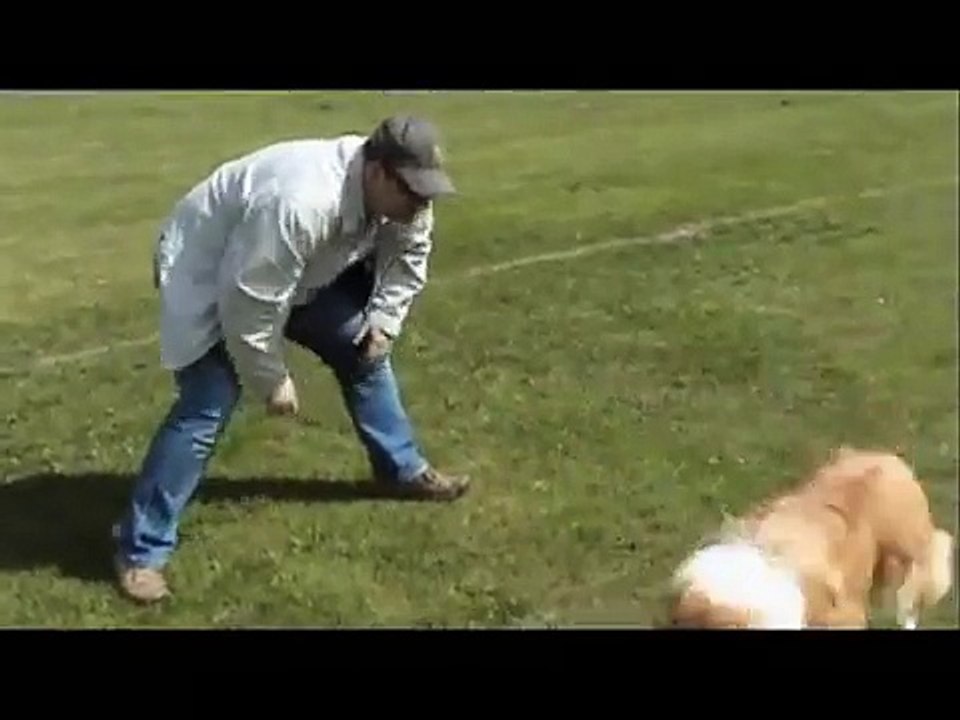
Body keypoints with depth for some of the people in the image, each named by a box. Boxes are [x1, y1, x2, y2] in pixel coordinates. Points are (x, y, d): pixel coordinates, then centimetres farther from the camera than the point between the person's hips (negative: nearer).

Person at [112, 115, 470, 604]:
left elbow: (407, 253, 6)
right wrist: (272, 381, -22)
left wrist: (383, 320, -5)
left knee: (364, 350, 9)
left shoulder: (397, 192, -17)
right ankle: (140, 551, -8)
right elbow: (248, 306, -35)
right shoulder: (300, 204, -43)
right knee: (206, 408, -16)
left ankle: (403, 471, 29)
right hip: (212, 279, -8)